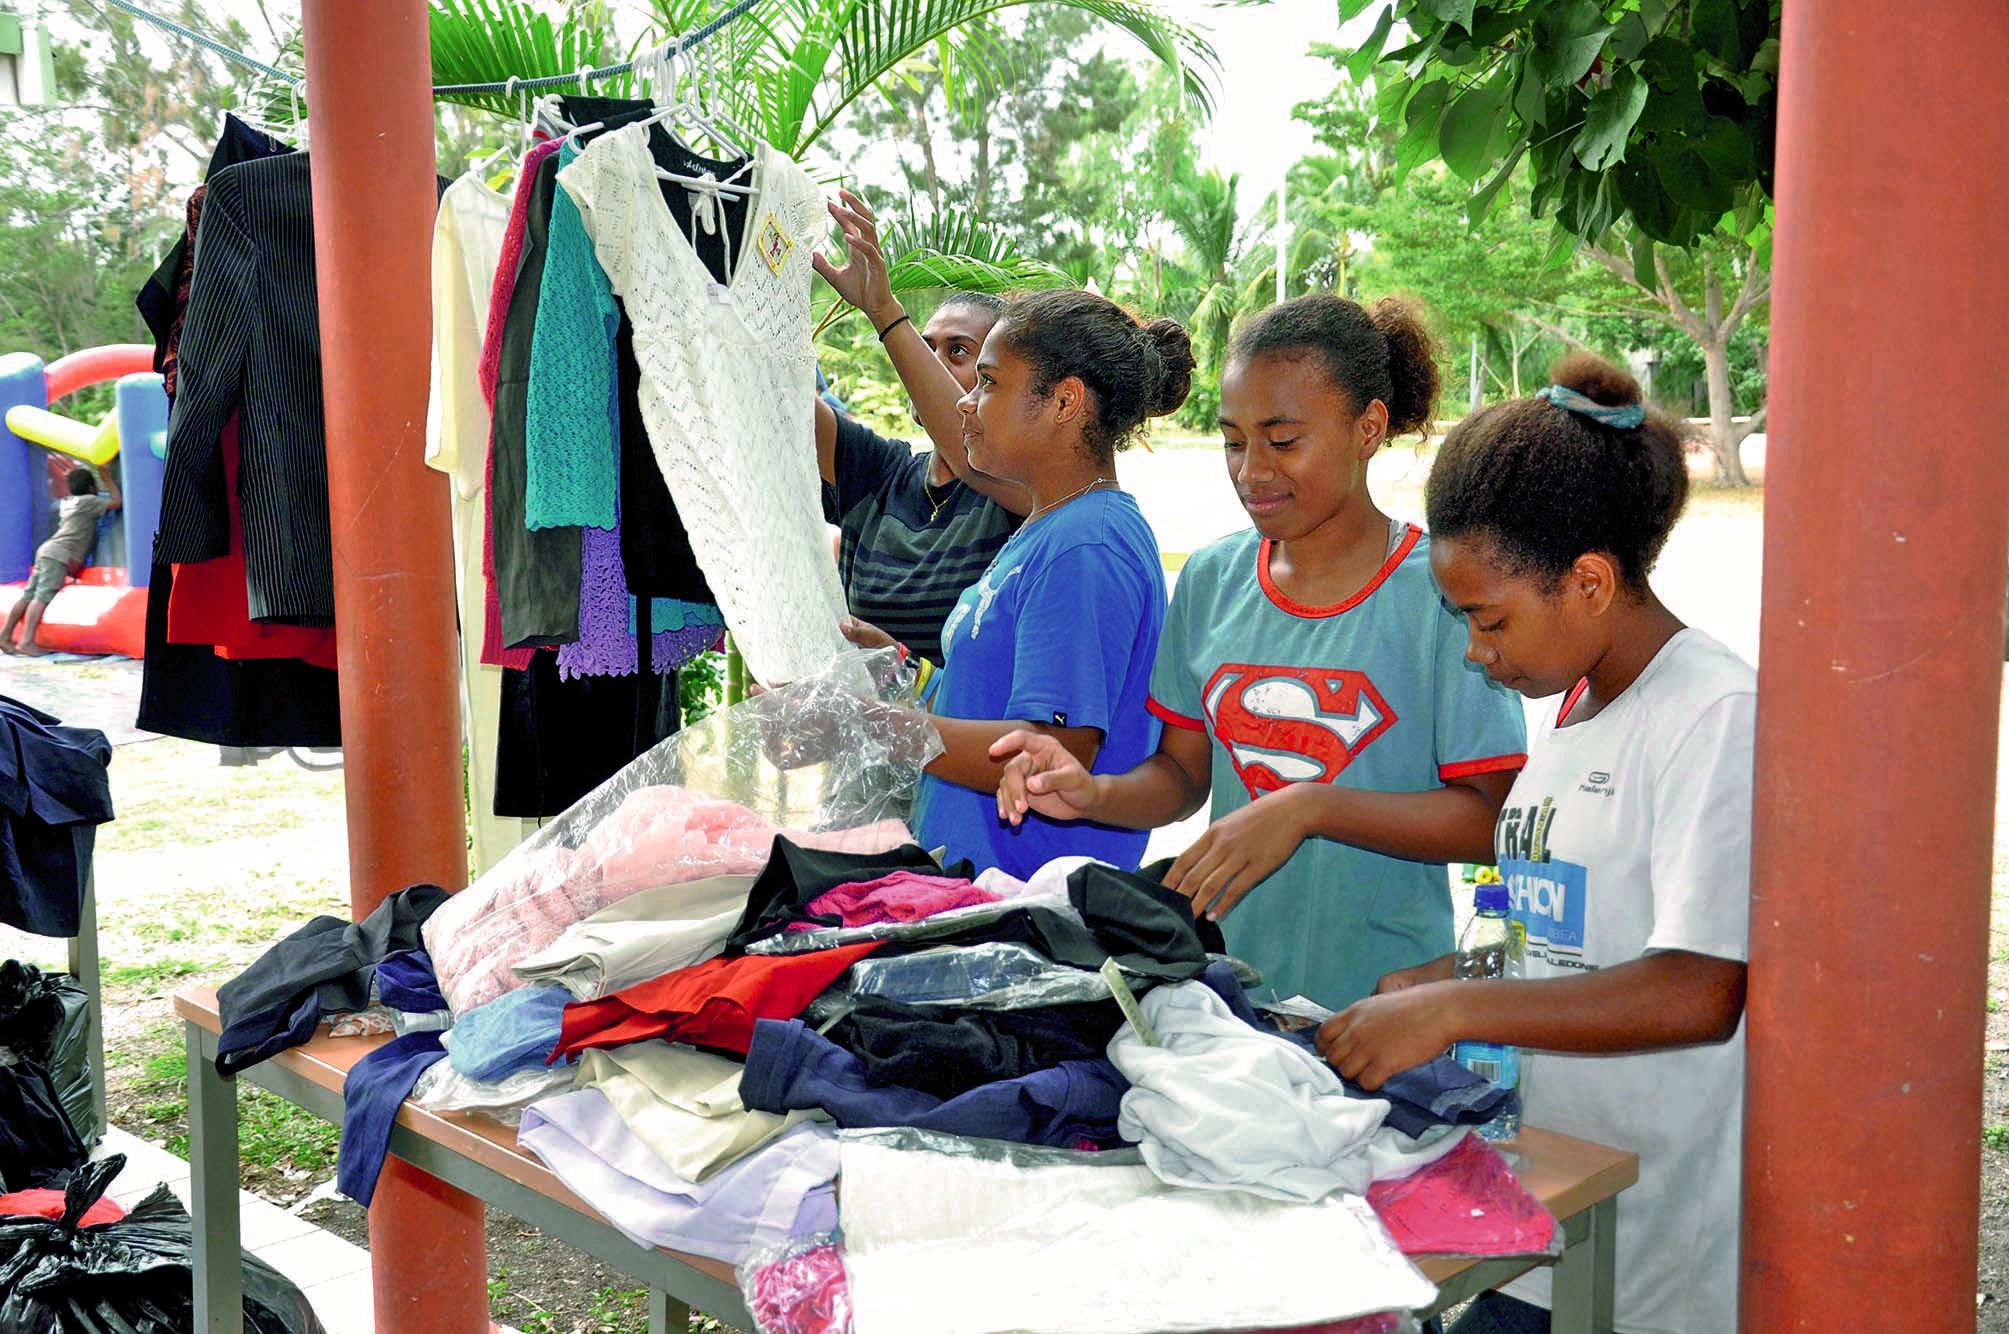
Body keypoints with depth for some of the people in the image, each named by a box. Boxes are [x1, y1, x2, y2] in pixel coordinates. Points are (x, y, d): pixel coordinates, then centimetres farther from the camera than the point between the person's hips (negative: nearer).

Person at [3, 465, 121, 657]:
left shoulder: (67, 502, 24)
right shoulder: (87, 501, 0)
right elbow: (117, 502, -3)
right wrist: (109, 481, 9)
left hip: (47, 551, 9)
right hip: (59, 555, -9)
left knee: (29, 596, 9)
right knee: (43, 597, -17)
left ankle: (5, 636, 10)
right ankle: (27, 642, -26)